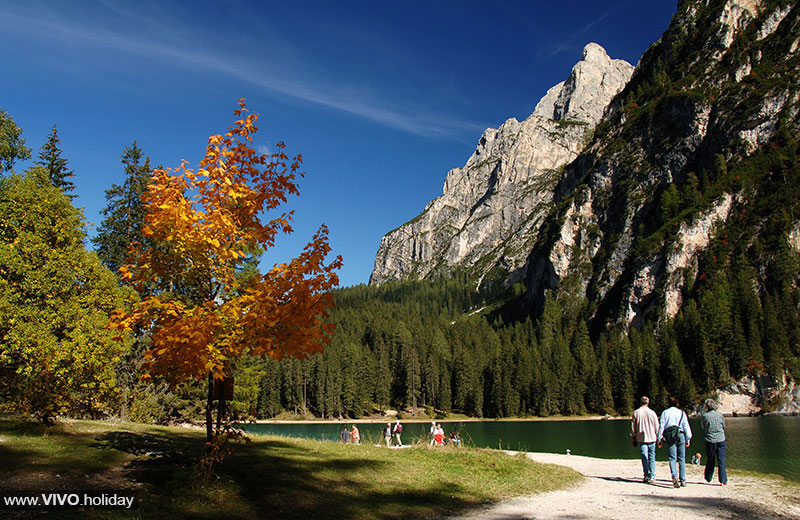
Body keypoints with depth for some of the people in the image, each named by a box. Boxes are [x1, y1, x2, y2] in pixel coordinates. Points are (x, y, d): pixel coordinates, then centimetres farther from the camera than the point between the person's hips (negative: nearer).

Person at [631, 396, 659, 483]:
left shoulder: (636, 413, 1)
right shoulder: (652, 413, -2)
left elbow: (633, 427, 3)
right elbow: (657, 427, 1)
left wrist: (634, 438, 11)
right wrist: (657, 437, 11)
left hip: (641, 438, 0)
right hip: (651, 438, 0)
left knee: (644, 457, 3)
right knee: (652, 457, 7)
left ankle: (646, 475, -3)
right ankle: (652, 476, 6)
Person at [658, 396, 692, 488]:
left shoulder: (665, 413, 6)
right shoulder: (682, 413, 6)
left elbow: (661, 426, 3)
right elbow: (686, 426, 4)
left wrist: (660, 439, 7)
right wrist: (688, 439, 9)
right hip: (681, 436, 1)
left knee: (672, 458, 0)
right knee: (682, 459, 9)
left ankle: (675, 476, -22)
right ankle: (683, 480, 10)